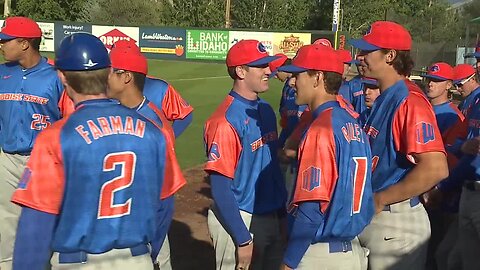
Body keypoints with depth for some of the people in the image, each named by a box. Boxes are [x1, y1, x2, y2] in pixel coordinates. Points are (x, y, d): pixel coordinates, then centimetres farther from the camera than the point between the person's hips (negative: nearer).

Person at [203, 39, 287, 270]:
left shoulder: (266, 109, 6)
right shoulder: (226, 120, -19)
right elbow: (220, 187, -20)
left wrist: (282, 212, 12)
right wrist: (243, 239, -19)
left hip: (274, 217, 8)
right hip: (240, 220, -8)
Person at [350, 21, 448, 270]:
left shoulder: (409, 101, -21)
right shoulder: (384, 98, 10)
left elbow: (436, 168, -30)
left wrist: (380, 198, -21)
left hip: (396, 223, -9)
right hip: (372, 216, 9)